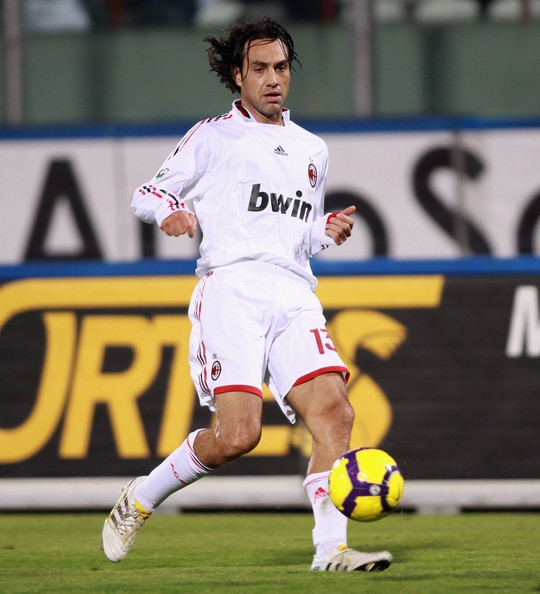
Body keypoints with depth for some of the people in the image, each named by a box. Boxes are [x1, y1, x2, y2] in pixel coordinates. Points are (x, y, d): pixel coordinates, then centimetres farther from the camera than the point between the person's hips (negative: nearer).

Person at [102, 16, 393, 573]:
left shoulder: (311, 150, 26)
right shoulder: (213, 136, 13)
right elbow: (146, 193, 13)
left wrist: (329, 232, 10)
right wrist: (173, 211, -10)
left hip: (295, 293, 5)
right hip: (231, 287, -5)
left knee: (334, 412, -18)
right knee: (238, 434, -18)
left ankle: (331, 547, -21)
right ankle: (138, 501, 4)